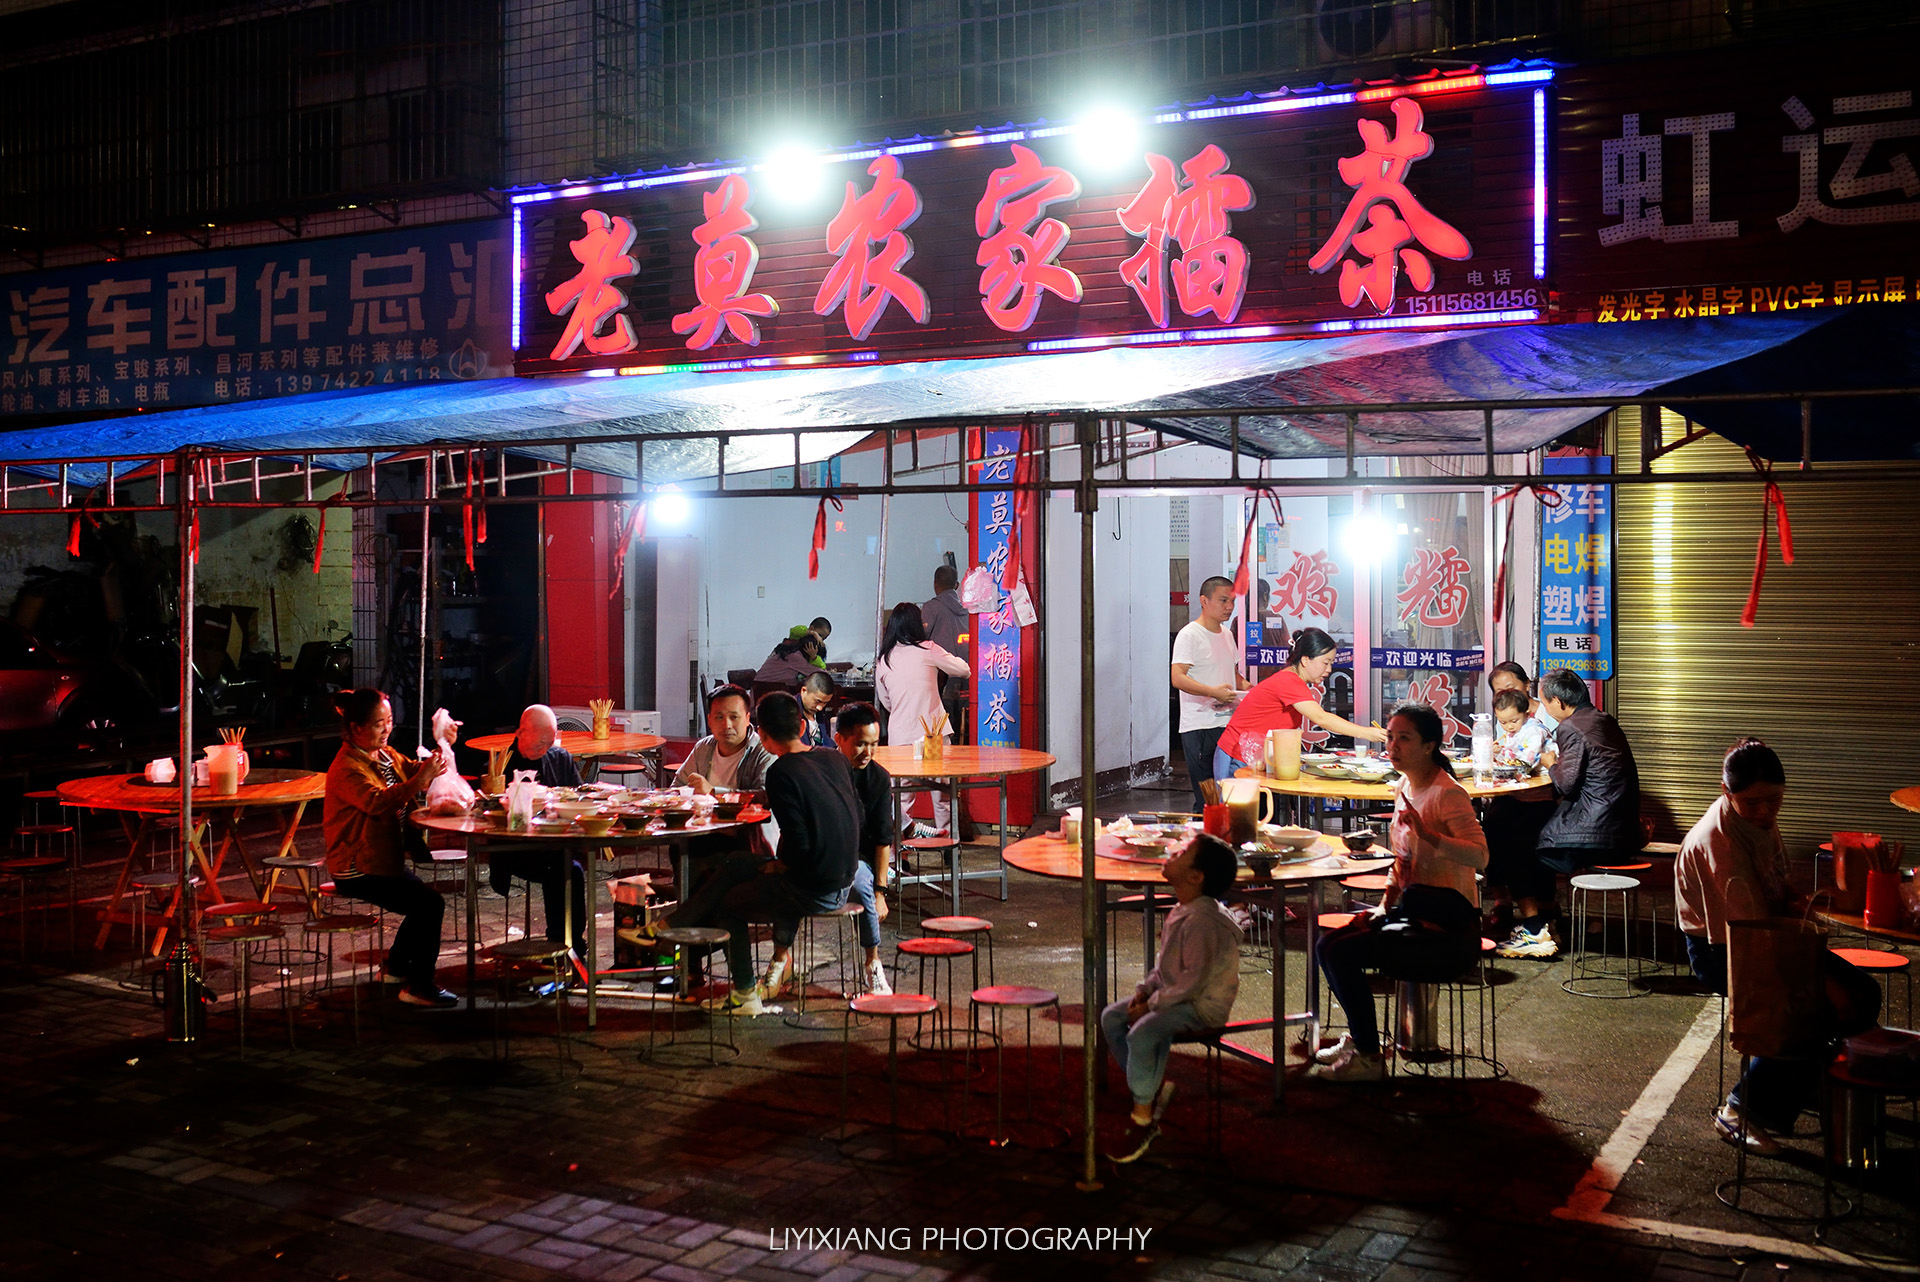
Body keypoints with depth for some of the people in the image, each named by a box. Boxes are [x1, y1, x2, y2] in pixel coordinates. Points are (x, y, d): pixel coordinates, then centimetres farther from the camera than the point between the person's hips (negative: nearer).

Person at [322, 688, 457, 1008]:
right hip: (357, 870, -9)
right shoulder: (346, 768, -19)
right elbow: (378, 802, -34)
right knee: (430, 904, -17)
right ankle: (419, 985, -8)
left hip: (385, 859, 9)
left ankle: (395, 966, 25)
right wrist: (420, 780, -46)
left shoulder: (386, 754, 9)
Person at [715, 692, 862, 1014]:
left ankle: (744, 995, 19)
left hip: (813, 892, -7)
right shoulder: (836, 760, 3)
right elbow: (856, 818, 11)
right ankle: (780, 962, 38)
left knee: (727, 904, 15)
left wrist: (776, 867, -2)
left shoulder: (781, 773, -17)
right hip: (844, 882, 7)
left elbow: (798, 845, -22)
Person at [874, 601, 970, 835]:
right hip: (933, 731, -2)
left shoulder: (882, 661, 5)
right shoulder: (927, 650, -4)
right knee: (942, 788, 7)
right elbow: (964, 670, 5)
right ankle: (945, 833, 11)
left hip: (900, 735, 2)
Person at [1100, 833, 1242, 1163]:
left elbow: (1192, 983, -26)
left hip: (1203, 1006, -10)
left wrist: (1151, 1005, -18)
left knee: (1142, 1034, -29)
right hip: (1175, 997, 10)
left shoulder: (1202, 921, -25)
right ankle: (1154, 1086, 14)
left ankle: (1143, 1119, -14)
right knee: (1111, 1017, 7)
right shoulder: (1182, 911, 6)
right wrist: (1144, 990, 2)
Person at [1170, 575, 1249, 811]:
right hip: (1199, 727, -8)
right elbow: (1178, 678, -18)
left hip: (1228, 725, 8)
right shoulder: (1189, 635, -8)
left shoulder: (1226, 634, 17)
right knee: (1206, 798, -7)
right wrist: (1214, 692, -27)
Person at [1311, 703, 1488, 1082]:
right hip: (1412, 913, 9)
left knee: (1343, 952, -19)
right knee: (1328, 945, -1)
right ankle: (1359, 1036, 19)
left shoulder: (1448, 795, -17)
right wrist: (1384, 907, 9)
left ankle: (1368, 1057, -2)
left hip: (1448, 928, -9)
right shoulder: (1403, 788, 10)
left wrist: (1428, 834, -41)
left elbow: (1479, 856, -30)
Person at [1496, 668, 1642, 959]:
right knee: (1538, 832, 26)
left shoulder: (1570, 728, -13)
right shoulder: (1605, 721, 15)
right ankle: (1545, 920, 29)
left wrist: (1552, 764, 3)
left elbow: (1568, 784, -16)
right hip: (1623, 831, 10)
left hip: (1595, 836, -10)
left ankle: (1534, 932, -1)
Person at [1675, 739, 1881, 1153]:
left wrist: (1795, 899, -8)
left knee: (1863, 993, -3)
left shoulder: (1760, 818, 3)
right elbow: (1751, 925, -27)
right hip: (1722, 951, -9)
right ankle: (1740, 1111, -14)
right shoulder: (1717, 838, -26)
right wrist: (1826, 982, -24)